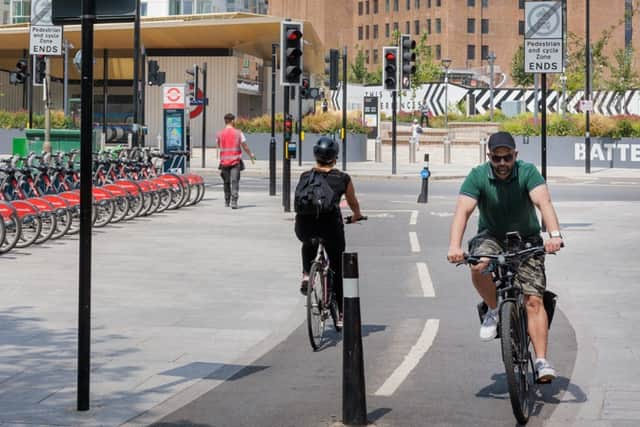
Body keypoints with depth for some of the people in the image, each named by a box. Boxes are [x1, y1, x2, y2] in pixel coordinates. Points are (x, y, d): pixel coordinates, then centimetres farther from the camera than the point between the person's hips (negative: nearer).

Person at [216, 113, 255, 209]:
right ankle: (234, 202, -19)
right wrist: (251, 155, 20)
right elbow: (245, 147, 2)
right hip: (235, 161, -2)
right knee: (235, 181, -6)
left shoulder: (220, 134, 2)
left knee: (226, 182, 15)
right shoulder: (238, 133, -4)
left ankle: (227, 202, 24)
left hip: (224, 161, 2)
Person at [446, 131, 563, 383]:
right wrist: (454, 246, -43)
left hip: (526, 239, -1)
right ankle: (492, 310, -5)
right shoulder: (478, 176, -15)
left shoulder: (527, 173, -17)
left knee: (534, 300, -15)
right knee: (479, 266, -33)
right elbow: (463, 211, -26)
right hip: (491, 236, 1)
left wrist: (554, 235, -50)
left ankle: (541, 362, -17)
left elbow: (543, 202, -31)